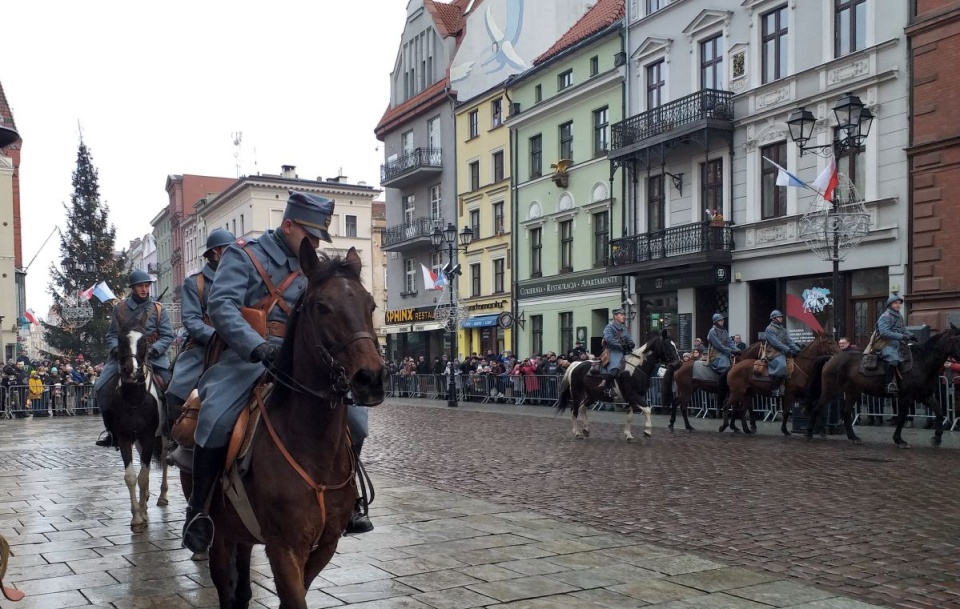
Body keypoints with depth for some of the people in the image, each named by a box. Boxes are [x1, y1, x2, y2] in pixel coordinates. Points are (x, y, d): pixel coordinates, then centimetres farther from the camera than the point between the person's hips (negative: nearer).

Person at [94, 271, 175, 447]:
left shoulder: (158, 309, 2)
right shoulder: (120, 308, 5)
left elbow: (168, 336, -1)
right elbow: (112, 335, 9)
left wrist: (153, 350, -17)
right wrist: (116, 349, -11)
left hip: (153, 356, -2)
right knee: (101, 388, -10)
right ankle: (113, 433, 3)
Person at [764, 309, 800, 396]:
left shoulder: (783, 329, 19)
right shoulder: (769, 329, -5)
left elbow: (789, 340, 10)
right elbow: (775, 342, -15)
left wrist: (796, 349, -6)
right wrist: (787, 350, -21)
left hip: (783, 352, 9)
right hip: (773, 353, -9)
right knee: (781, 366, -31)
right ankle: (775, 388, -21)